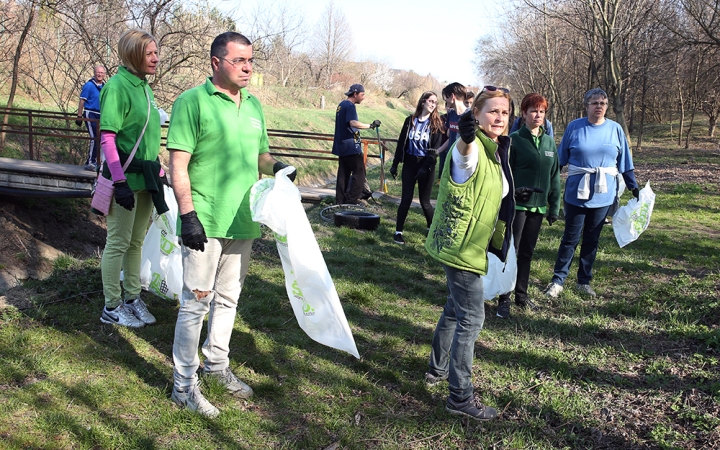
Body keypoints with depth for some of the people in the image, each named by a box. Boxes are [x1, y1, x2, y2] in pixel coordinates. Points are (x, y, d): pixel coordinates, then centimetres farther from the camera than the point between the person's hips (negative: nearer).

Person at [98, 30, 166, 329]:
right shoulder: (117, 86, -13)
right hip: (125, 177, -8)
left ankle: (132, 298, 28)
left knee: (137, 241, 15)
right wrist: (120, 181, -21)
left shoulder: (144, 87, 12)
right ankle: (111, 307, 13)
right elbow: (107, 138, -17)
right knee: (119, 242, 1)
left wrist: (157, 172, 18)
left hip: (146, 177, 8)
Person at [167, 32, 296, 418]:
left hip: (242, 221, 7)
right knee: (196, 301, 0)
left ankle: (216, 363, 36)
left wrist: (277, 166, 1)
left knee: (228, 298, 18)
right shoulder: (193, 101, -9)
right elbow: (178, 164, -13)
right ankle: (184, 385, 15)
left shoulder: (253, 105, 12)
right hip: (204, 223, -7)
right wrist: (188, 214, -20)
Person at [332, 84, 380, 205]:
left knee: (343, 174, 10)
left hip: (341, 145, 10)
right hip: (351, 146, -10)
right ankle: (352, 200, -7)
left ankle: (340, 201, 12)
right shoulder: (350, 106, -14)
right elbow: (353, 123, -29)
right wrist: (370, 125, -27)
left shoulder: (341, 105, 17)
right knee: (359, 172, -5)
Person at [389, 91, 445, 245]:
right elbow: (401, 143, 7)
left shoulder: (436, 124, -1)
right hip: (409, 164, 1)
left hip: (426, 165, -1)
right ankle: (398, 231, 8)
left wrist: (425, 167, -18)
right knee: (406, 199, -1)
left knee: (424, 201, 4)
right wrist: (394, 164, 6)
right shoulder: (410, 120, 4)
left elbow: (436, 149, -8)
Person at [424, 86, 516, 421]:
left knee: (456, 308, 22)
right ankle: (460, 397, 8)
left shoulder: (497, 151, 9)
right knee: (471, 318, -4)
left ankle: (437, 369, 40)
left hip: (470, 245, 10)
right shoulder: (471, 149, -20)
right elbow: (464, 154, -47)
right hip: (460, 246, -10)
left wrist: (497, 240, 26)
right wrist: (466, 139, -69)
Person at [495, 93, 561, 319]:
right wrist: (515, 189, -27)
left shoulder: (549, 142, 10)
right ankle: (504, 299, 4)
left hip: (538, 206, 5)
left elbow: (554, 176, 13)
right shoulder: (514, 139, -6)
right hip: (517, 205, -5)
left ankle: (521, 295, 25)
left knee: (527, 252, 13)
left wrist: (554, 206, 11)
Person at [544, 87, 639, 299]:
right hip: (576, 193, -2)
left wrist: (633, 186, 11)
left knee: (592, 240, 10)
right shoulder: (574, 127, -3)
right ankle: (558, 280, 10)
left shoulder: (615, 129, 3)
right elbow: (561, 158, 4)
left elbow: (625, 162, 10)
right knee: (570, 238, 1)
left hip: (603, 194, 2)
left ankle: (584, 282, 21)